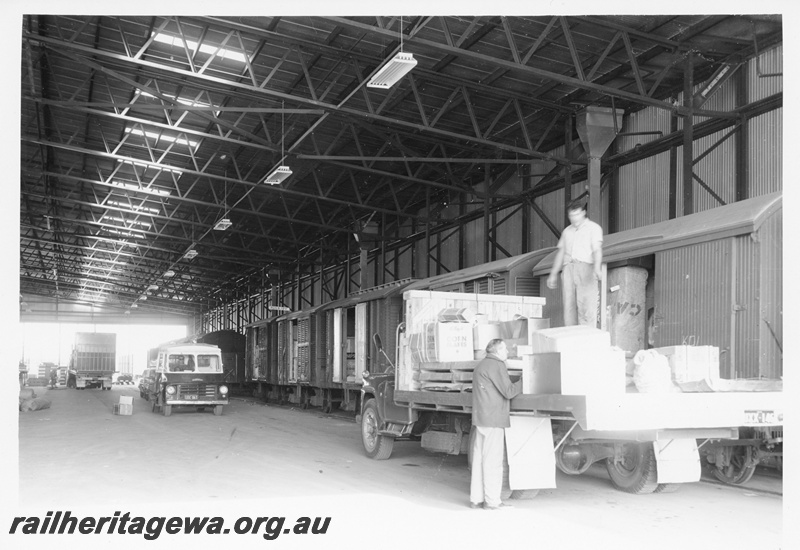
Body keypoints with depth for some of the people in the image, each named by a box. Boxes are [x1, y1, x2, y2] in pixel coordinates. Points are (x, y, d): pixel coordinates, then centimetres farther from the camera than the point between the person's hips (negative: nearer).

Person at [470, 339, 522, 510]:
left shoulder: (481, 366, 22)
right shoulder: (496, 366, -9)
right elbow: (508, 391, -13)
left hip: (480, 420, 9)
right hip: (493, 420, -9)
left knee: (479, 459, 9)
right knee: (493, 460, -5)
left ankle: (476, 498, 13)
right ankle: (492, 501, -3)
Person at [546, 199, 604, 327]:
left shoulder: (594, 228, 5)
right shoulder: (567, 231, 23)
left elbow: (597, 249, -10)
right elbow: (561, 253, 26)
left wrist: (597, 268, -26)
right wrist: (554, 274, 22)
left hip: (585, 267, -5)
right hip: (568, 268, 5)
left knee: (586, 306, -13)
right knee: (569, 306, -3)